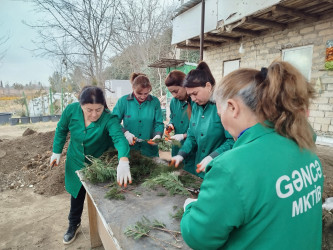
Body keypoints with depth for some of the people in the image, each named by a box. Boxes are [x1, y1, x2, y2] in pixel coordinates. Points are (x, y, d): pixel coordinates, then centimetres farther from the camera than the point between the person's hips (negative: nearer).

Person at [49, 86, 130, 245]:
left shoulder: (108, 119, -32)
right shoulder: (71, 110, -22)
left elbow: (119, 137, -49)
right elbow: (61, 129, -3)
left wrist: (123, 161, -67)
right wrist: (57, 151, -1)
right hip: (76, 162, 3)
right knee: (77, 194, 20)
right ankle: (74, 224, 48)